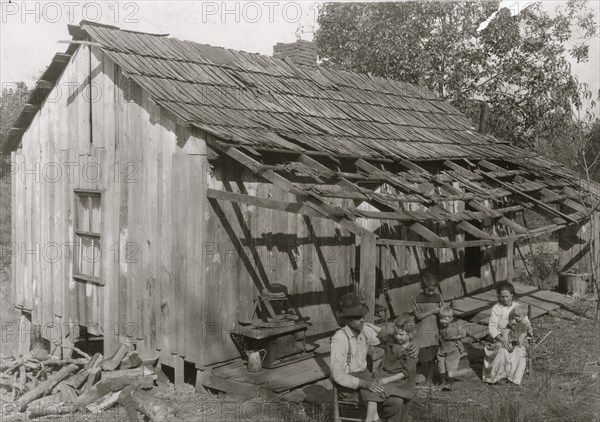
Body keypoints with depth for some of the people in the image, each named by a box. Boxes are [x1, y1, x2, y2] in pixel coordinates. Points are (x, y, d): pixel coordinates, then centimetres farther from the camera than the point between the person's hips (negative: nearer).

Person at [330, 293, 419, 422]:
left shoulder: (366, 330, -5)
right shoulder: (339, 339, -23)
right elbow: (337, 374, -24)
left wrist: (411, 346, -15)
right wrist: (365, 384, -32)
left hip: (364, 375, 6)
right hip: (347, 383, -6)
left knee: (397, 400, -11)